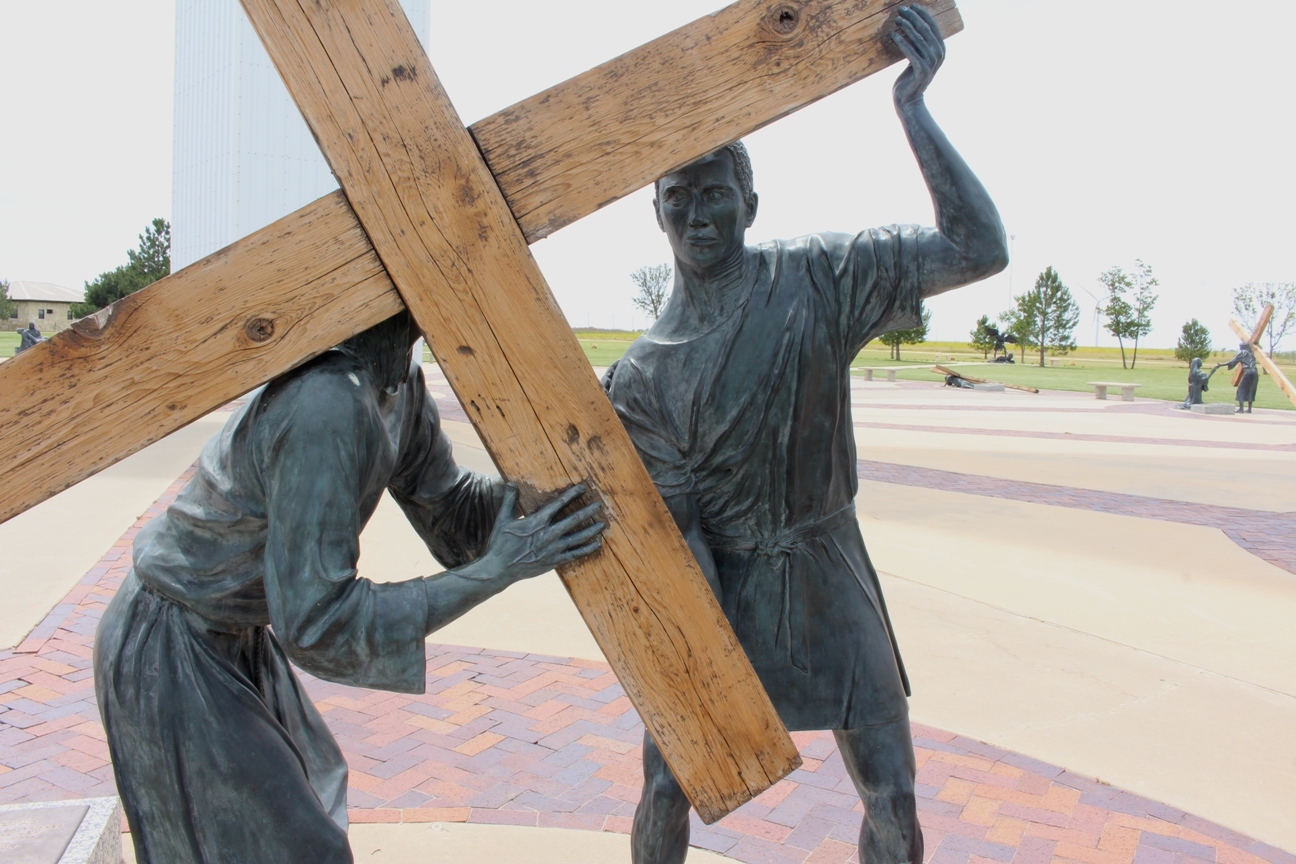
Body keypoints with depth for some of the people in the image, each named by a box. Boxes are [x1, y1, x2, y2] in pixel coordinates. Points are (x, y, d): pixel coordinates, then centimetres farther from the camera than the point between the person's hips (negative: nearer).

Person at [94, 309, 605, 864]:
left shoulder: (399, 386, -6)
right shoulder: (325, 406, -34)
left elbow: (452, 514, 2)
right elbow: (317, 622, -32)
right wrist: (498, 569, -31)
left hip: (237, 633, 9)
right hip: (170, 651, -9)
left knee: (308, 784, 26)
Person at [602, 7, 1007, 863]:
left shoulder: (820, 277, -10)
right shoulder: (642, 374, -9)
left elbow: (979, 249, -17)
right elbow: (674, 523, -9)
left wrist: (912, 106, -25)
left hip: (828, 573, 0)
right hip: (720, 583, 0)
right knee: (667, 788, 2)